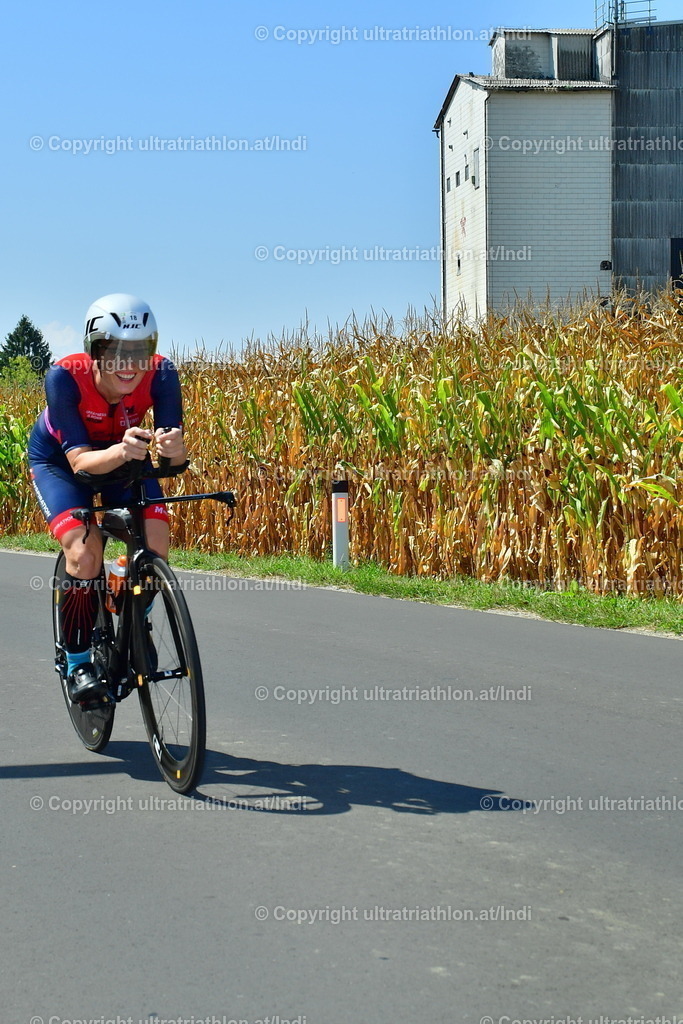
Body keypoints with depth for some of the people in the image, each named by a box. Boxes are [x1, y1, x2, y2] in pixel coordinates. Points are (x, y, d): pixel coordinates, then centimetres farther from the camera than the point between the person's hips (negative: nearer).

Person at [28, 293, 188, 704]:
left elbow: (174, 452, -34)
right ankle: (78, 662, -6)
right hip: (58, 460, -2)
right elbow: (80, 460, -38)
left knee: (156, 542, -20)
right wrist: (120, 451, -59)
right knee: (84, 551, -25)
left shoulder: (161, 375, -29)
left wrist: (174, 448, -57)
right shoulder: (65, 377, -35)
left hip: (123, 456, 3)